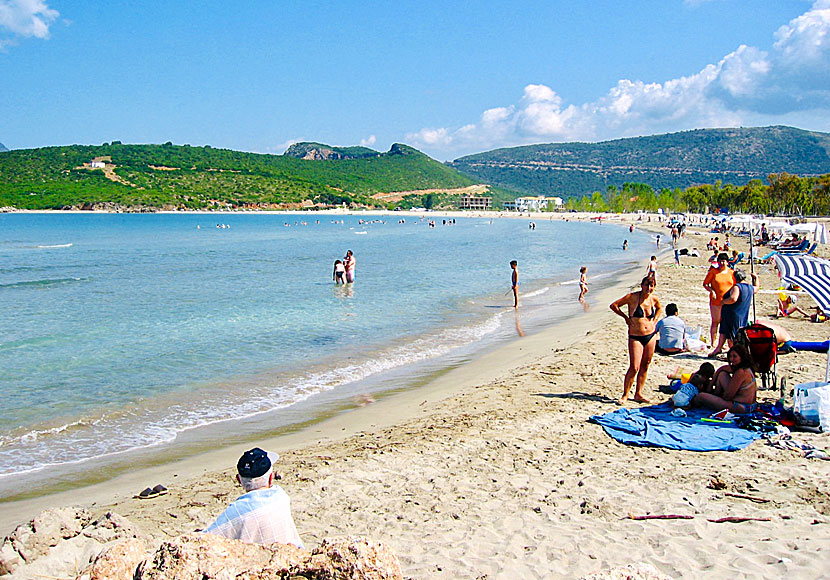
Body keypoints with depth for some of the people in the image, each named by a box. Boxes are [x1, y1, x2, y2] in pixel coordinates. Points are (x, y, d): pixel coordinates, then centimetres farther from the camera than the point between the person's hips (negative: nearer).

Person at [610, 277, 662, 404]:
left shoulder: (654, 299, 3)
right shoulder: (632, 297, -11)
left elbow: (659, 308, 27)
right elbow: (614, 305, -6)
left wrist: (655, 320, 11)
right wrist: (626, 317, -6)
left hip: (651, 336, 5)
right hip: (635, 337, -5)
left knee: (645, 366, 9)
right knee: (634, 367, -9)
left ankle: (638, 394, 20)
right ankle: (625, 394, 6)